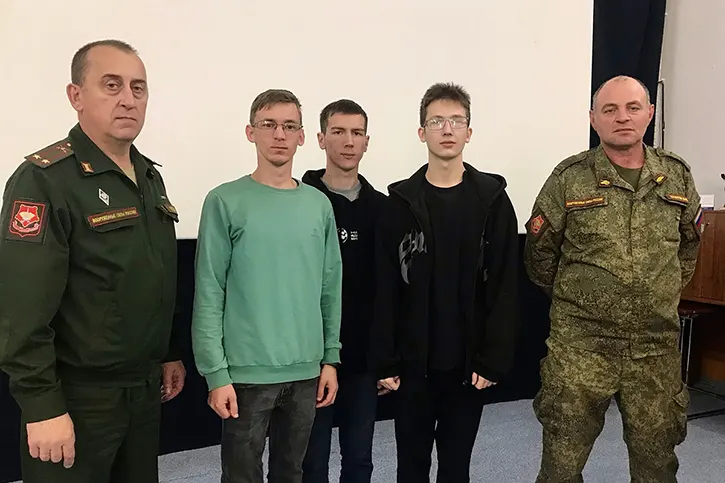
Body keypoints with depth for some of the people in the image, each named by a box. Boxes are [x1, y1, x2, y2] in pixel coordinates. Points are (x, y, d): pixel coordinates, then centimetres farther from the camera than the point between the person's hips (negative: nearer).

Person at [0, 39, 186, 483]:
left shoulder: (150, 177, 9)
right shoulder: (44, 180, -16)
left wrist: (171, 353, 15)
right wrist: (42, 408, -22)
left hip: (145, 388, 7)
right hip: (77, 396, -7)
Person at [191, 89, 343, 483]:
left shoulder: (319, 205, 5)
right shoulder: (226, 202, -7)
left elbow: (330, 289, 8)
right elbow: (209, 295, -9)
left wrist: (331, 358, 5)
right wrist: (216, 373, -13)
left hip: (306, 370, 4)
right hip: (247, 371, -4)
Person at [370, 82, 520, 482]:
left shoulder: (492, 200, -1)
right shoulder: (401, 202, 0)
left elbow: (504, 287, -4)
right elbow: (385, 289, -2)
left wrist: (494, 358, -10)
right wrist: (384, 360, -6)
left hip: (469, 361, 0)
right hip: (413, 361, 1)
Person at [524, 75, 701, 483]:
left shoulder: (677, 176, 5)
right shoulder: (569, 178, -5)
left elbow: (689, 246, 20)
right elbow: (540, 254, 4)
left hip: (658, 345, 3)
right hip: (580, 343, -3)